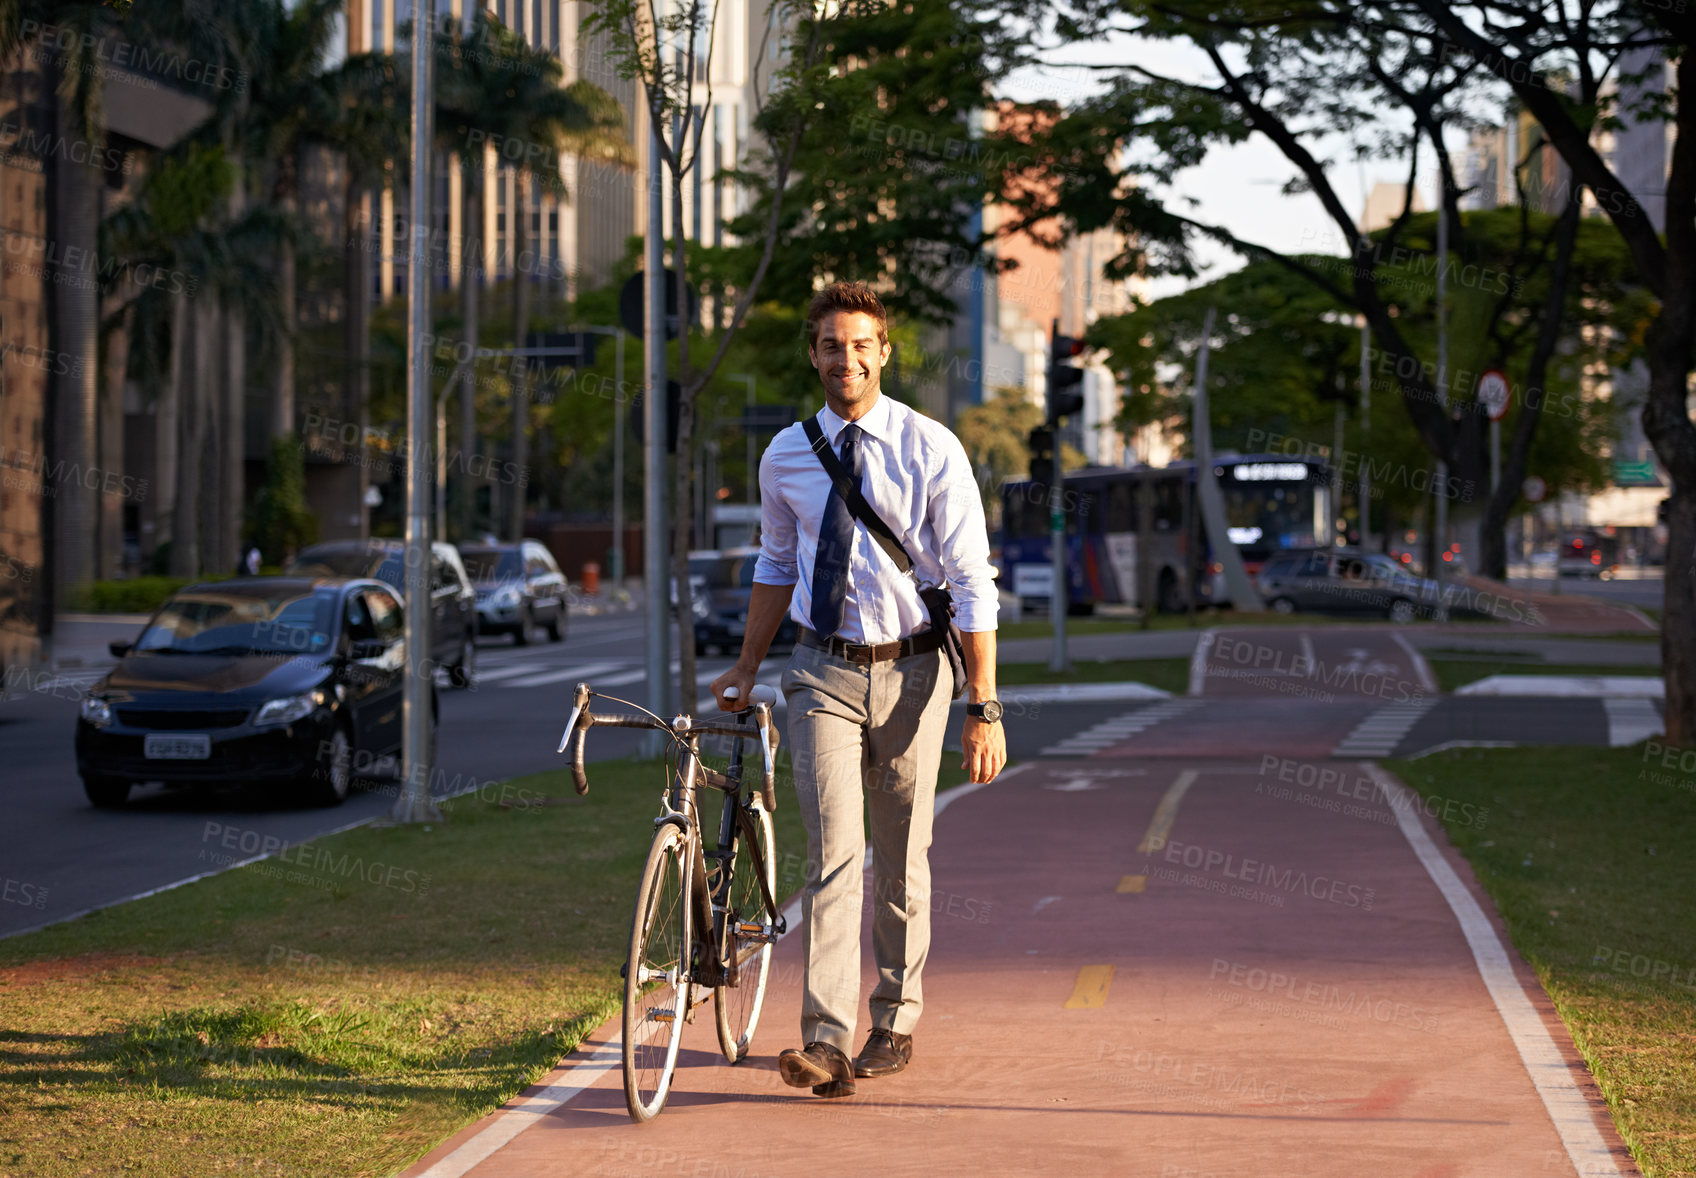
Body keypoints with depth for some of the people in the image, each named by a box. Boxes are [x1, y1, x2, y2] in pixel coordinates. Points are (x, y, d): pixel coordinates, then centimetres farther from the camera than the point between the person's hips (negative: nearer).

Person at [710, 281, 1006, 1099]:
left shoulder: (930, 450, -7)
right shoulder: (786, 456, 3)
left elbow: (971, 581, -9)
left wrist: (984, 708, -14)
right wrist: (745, 670, 24)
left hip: (910, 670, -1)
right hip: (824, 672, 1)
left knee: (902, 859, 11)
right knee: (832, 854, -12)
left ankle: (895, 1024, 27)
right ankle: (826, 1044, -17)